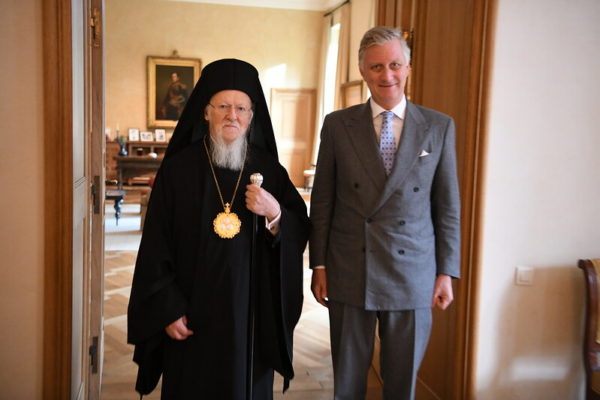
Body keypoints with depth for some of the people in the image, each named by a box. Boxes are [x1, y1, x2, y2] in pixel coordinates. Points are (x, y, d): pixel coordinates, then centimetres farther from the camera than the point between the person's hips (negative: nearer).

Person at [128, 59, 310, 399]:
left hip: (252, 312, 2)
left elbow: (300, 234, 2)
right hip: (193, 313, -1)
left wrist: (275, 215, -18)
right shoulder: (179, 169, -4)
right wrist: (168, 308, -7)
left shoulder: (269, 170, 2)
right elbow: (156, 247, -4)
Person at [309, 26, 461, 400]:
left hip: (413, 276, 0)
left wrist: (447, 272, 1)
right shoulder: (337, 124, 0)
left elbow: (448, 205, 3)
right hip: (349, 273, 0)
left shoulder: (439, 127, 1)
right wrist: (319, 265, 2)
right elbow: (322, 201, 3)